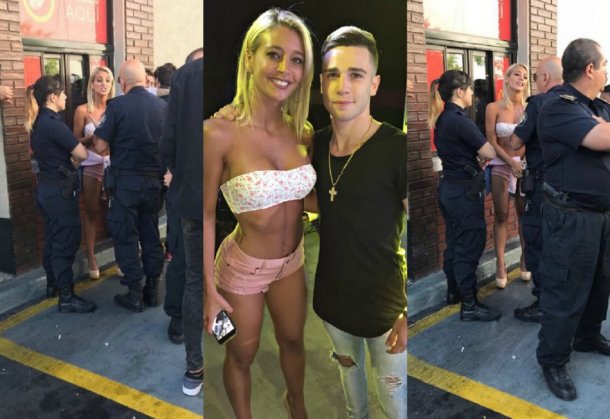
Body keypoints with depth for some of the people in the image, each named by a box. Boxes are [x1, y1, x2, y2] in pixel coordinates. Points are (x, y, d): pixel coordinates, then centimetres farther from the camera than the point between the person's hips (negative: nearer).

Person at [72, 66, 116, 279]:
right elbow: (76, 142, 0)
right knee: (92, 212, 7)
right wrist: (93, 137, -17)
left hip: (113, 164, 1)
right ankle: (91, 257, 16)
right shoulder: (83, 110, -2)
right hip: (91, 166, -1)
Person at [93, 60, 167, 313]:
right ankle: (152, 290, 21)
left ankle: (134, 295, 10)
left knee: (126, 237, 6)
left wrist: (95, 135, 11)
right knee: (151, 235, 14)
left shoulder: (117, 105, -11)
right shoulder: (162, 106, 1)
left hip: (126, 181, -4)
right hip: (155, 180, 4)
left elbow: (101, 148, -9)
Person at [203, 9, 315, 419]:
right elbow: (206, 214, -17)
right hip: (243, 265, -5)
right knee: (242, 354, 19)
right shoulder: (221, 133, -25)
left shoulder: (302, 132, -9)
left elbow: (305, 200, 5)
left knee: (293, 340, 27)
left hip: (292, 260, 5)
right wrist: (209, 288, -13)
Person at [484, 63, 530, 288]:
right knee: (501, 216, 4)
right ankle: (500, 264, 11)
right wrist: (512, 161, -17)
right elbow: (492, 142, -7)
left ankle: (525, 259, 23)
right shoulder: (494, 108, -4)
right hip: (501, 165, -2)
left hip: (525, 165, 2)